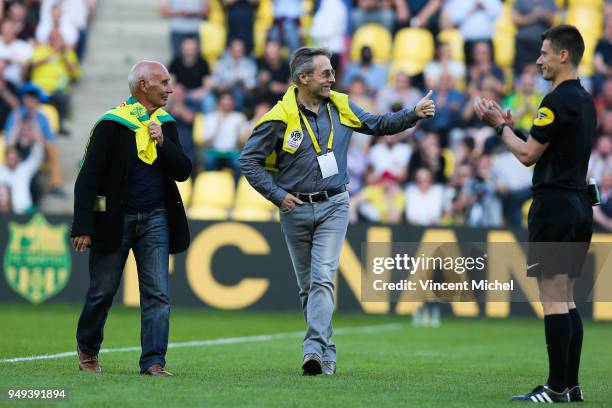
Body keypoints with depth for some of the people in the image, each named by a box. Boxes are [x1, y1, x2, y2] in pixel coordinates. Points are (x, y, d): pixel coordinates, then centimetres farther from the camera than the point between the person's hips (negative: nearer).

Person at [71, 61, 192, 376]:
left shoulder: (165, 123, 8)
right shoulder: (112, 123, -10)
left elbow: (183, 172, 5)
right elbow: (88, 177, -11)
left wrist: (163, 143, -12)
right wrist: (82, 227, -16)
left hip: (155, 219, 4)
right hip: (114, 220, -4)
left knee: (157, 294, -6)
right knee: (102, 291, 7)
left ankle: (153, 361, -5)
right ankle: (87, 349, 30)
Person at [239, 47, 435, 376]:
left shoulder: (340, 108, 2)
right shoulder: (281, 118, -11)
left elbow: (378, 125, 15)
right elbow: (249, 160, -5)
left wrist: (413, 114, 1)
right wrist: (277, 195, -9)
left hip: (333, 207, 1)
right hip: (296, 210, -1)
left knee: (323, 278, -15)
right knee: (307, 285, 9)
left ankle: (315, 350, -23)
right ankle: (327, 353, 22)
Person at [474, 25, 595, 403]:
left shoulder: (558, 100, -15)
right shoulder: (585, 100, 15)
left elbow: (528, 155, -14)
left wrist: (500, 126, 0)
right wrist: (510, 127, 18)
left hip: (554, 204, -9)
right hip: (579, 204, 9)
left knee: (554, 299, -7)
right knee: (567, 300, 11)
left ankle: (557, 389, -7)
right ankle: (571, 384, 12)